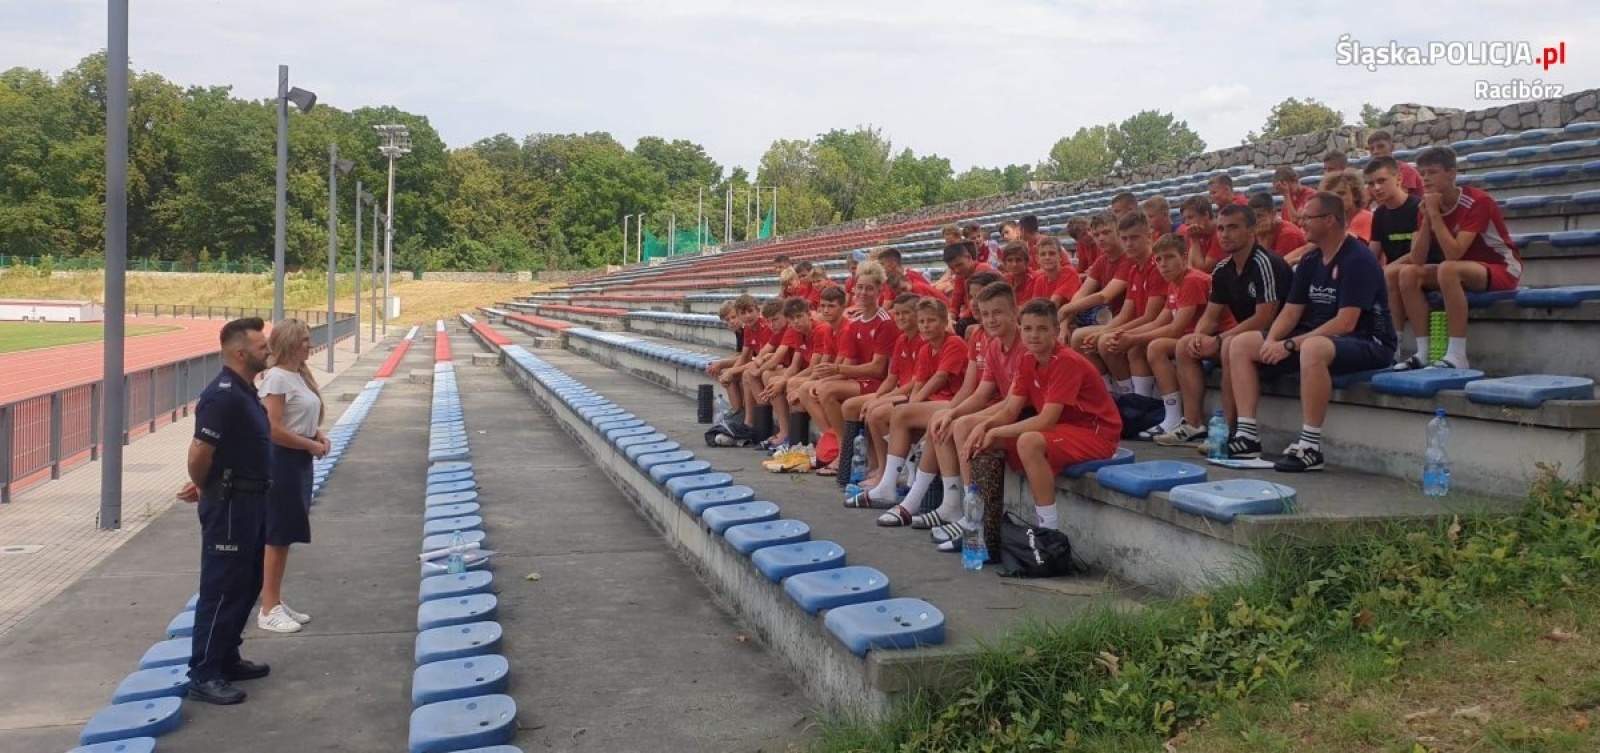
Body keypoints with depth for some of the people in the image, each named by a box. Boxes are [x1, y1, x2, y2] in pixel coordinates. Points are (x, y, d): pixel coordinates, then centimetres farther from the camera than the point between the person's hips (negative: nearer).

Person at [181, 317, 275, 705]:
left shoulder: (246, 391, 11)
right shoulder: (223, 395, -21)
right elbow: (199, 453, -23)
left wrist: (203, 485, 12)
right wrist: (204, 488, -5)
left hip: (251, 501, 10)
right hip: (229, 504, -10)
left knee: (247, 584, 17)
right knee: (221, 589, -3)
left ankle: (227, 659, 29)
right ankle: (204, 674, 5)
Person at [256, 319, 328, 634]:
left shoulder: (301, 375, 12)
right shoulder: (276, 378, -16)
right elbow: (274, 430, -21)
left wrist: (319, 435, 3)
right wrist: (311, 445, -15)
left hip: (300, 460, 9)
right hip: (282, 461, -9)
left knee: (287, 534, 15)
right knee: (277, 535, -2)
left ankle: (277, 602, 24)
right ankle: (268, 610, 6)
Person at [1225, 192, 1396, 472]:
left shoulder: (1358, 259, -15)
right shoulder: (1309, 262, 10)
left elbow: (1345, 323, -23)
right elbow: (1291, 312, 9)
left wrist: (1291, 345, -24)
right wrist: (1271, 341, -12)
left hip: (1367, 343, -9)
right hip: (1316, 338, 9)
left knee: (1313, 349, -42)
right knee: (1241, 344, 0)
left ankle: (1310, 447, -34)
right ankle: (1247, 436, -8)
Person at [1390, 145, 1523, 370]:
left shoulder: (1476, 202, -21)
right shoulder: (1430, 205, -1)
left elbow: (1453, 254, -31)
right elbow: (1417, 260, -9)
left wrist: (1435, 214, -27)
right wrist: (1426, 217, -17)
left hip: (1502, 268, -7)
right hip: (1465, 270, 7)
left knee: (1448, 269, -36)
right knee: (1409, 273, -13)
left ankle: (1457, 356, -35)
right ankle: (1423, 352, -14)